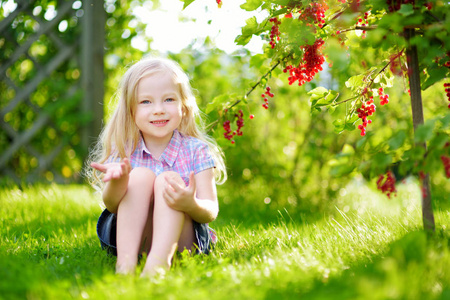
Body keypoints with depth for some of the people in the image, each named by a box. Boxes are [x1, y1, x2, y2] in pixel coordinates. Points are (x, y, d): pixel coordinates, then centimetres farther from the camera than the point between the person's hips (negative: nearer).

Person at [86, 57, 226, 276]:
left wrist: (191, 205, -37)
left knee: (168, 180, -24)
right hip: (128, 237, 1)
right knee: (141, 176, -22)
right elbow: (112, 206, -13)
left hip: (179, 239, -1)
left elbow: (210, 213, -12)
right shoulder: (124, 151, 0)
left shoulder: (196, 151, -3)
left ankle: (158, 261, -46)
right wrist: (117, 182, -38)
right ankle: (125, 261, -37)